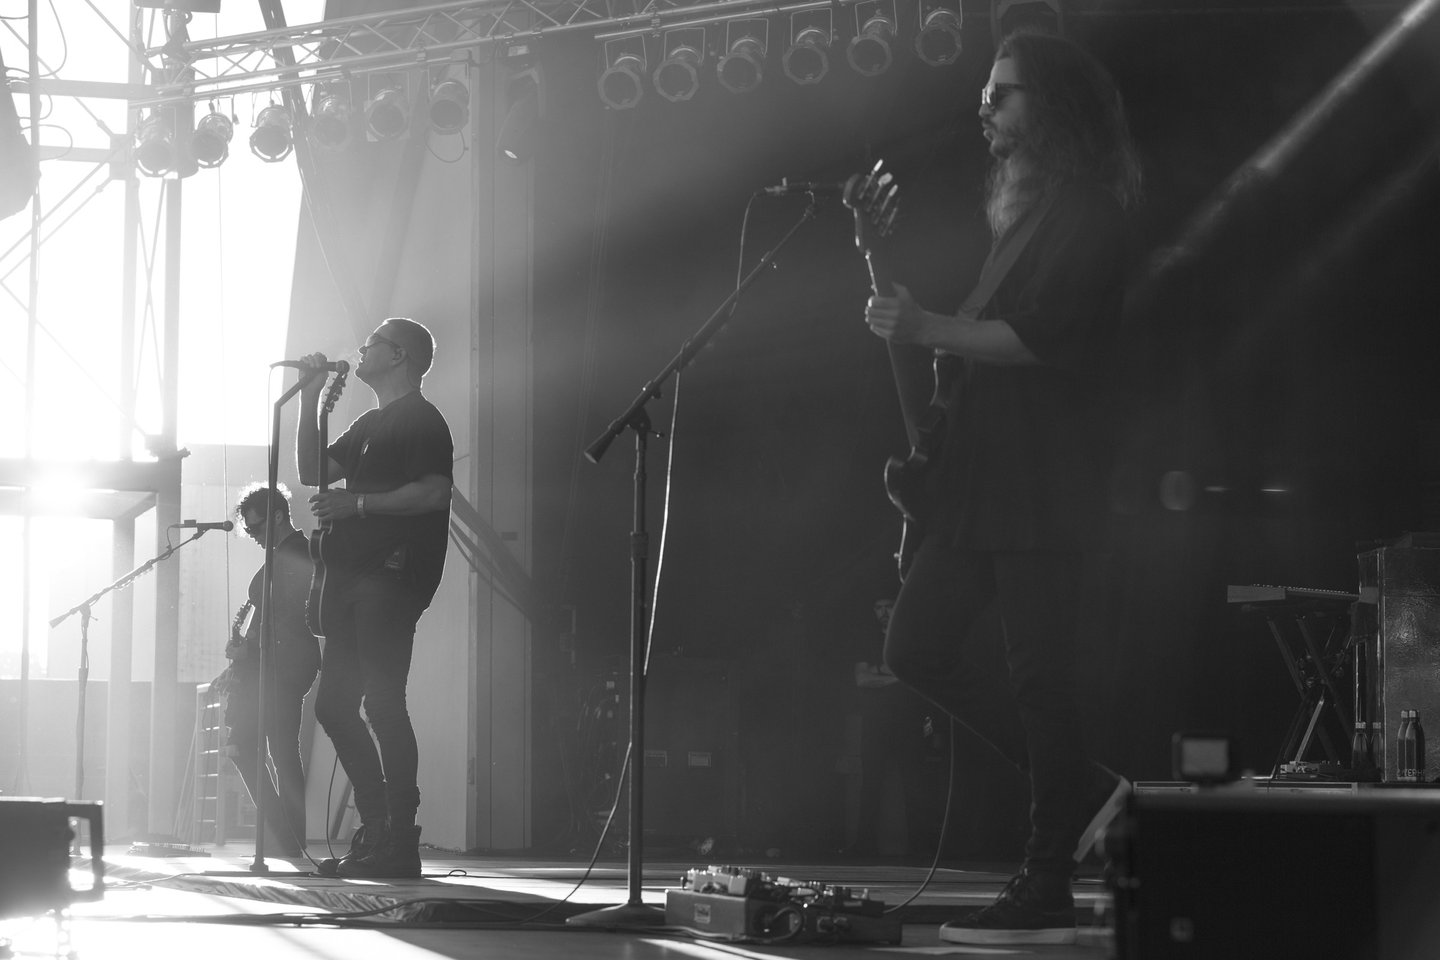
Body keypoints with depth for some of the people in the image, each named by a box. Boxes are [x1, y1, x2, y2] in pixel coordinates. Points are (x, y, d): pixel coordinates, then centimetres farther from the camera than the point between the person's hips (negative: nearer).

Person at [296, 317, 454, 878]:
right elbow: (313, 472, 24)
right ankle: (377, 832, 13)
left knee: (382, 702, -13)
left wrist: (357, 504, -18)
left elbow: (433, 492, -17)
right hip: (351, 576, 10)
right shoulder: (370, 424, 24)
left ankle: (399, 844, -12)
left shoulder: (421, 420, -4)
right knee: (334, 705, 8)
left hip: (391, 576, -10)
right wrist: (310, 400, 18)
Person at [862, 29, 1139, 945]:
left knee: (1040, 677, -7)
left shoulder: (1085, 214, -9)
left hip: (1045, 483, -10)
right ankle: (1081, 787, 16)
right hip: (981, 478, 10)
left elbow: (1040, 336, -20)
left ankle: (1047, 894, -2)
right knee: (918, 646, 7)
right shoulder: (1022, 210, 21)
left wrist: (928, 330, -16)